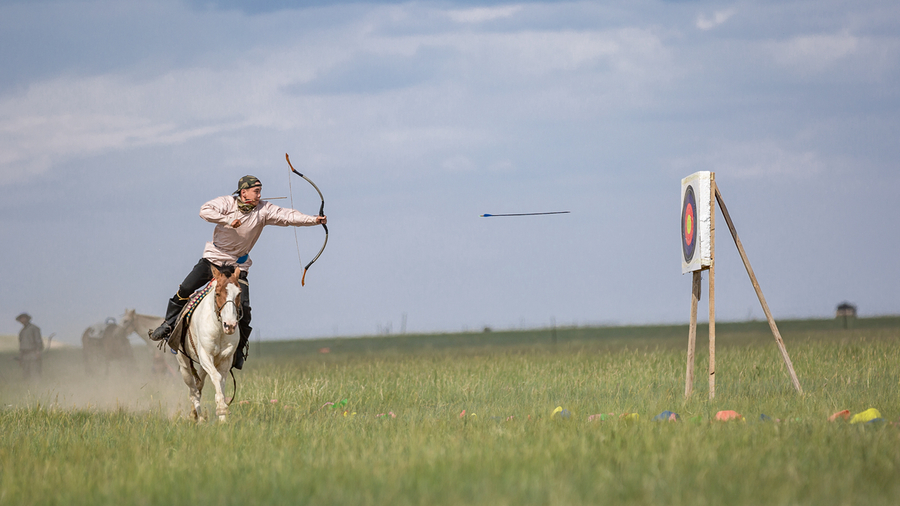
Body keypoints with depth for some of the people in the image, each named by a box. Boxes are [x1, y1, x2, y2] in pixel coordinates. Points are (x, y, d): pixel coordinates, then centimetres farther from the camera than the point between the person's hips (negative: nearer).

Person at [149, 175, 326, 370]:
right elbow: (205, 211, -24)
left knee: (243, 308, -11)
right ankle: (168, 325, 16)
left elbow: (288, 216, -13)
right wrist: (228, 220, -35)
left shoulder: (264, 210, -6)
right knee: (185, 289, -5)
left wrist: (314, 220, -24)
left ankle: (240, 349, 4)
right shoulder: (226, 203, -10)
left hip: (238, 265, 1)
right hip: (213, 258, -1)